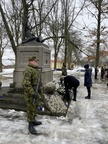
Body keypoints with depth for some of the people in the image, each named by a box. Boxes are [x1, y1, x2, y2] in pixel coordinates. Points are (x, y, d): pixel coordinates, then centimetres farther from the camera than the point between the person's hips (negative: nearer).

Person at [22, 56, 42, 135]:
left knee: (35, 107, 19)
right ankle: (30, 125, 13)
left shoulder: (37, 69, 10)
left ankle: (33, 120, 35)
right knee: (31, 108, 0)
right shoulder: (28, 70, -20)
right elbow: (26, 84, -27)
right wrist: (32, 93, -29)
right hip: (30, 92, -9)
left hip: (36, 92, 9)